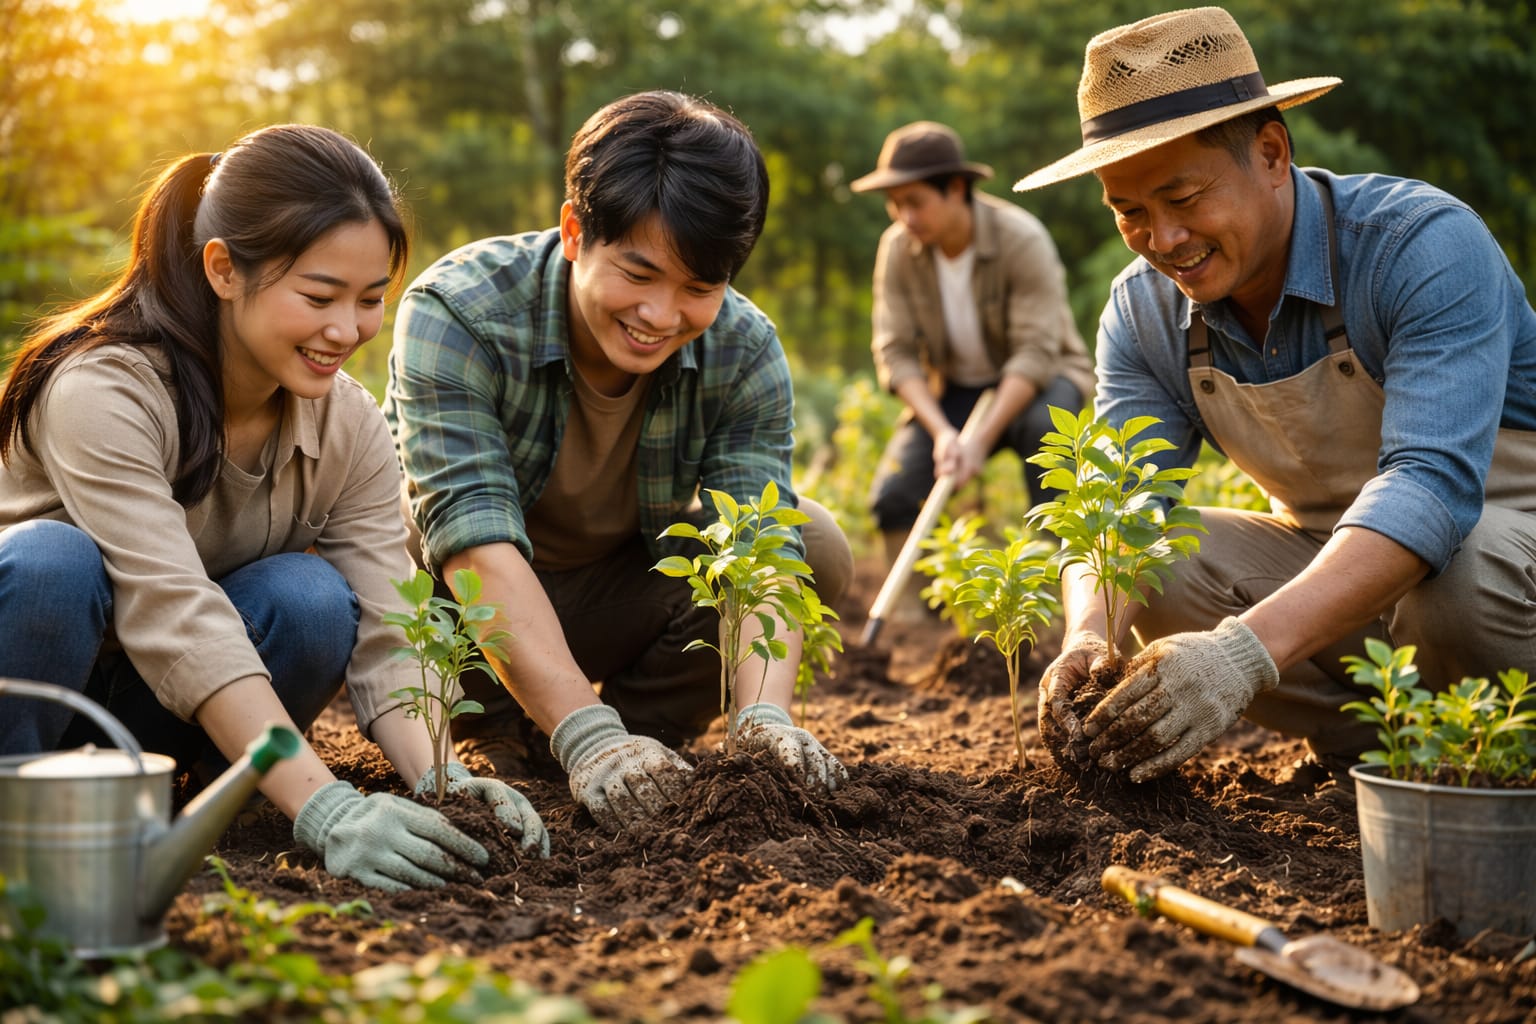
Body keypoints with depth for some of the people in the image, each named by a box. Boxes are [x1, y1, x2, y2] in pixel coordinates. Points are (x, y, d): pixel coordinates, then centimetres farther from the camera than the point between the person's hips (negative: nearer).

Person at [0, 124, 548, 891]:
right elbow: (177, 618, -37)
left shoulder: (350, 425, -9)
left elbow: (383, 634, -17)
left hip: (147, 716, 4)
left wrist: (439, 779, -37)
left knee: (313, 599, -26)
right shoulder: (103, 392, -27)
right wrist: (323, 807, -46)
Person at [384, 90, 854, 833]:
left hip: (615, 597, 2)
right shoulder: (455, 315, -29)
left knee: (817, 546, -20)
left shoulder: (744, 350, -17)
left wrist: (763, 716, -46)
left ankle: (641, 743, -5)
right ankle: (491, 739, -8)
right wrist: (585, 736, -48)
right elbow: (476, 542, -38)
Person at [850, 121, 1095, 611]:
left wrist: (981, 438, -35)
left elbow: (1035, 353, -26)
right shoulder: (897, 248, -12)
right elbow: (896, 351, -13)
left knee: (1042, 425, -38)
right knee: (892, 497, -20)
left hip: (1038, 379, -3)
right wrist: (941, 431, -28)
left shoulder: (1021, 239, -23)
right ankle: (909, 610, 6)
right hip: (952, 388, 3)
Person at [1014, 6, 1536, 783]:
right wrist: (1089, 633, -39)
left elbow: (1433, 485, -39)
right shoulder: (1142, 311, -7)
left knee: (1457, 582, -38)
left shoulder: (1424, 245, -26)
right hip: (1326, 549, 6)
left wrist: (1247, 650, -52)